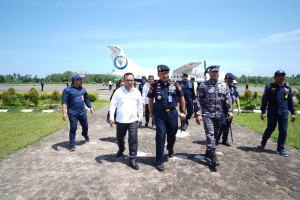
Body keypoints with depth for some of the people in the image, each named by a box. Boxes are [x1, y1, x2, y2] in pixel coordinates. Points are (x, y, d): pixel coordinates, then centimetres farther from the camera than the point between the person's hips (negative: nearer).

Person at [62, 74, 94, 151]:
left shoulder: (83, 89, 10)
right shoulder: (67, 90, -6)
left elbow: (86, 99, 21)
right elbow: (64, 102, -11)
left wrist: (90, 107, 15)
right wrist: (64, 113, -19)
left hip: (82, 112, 5)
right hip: (73, 113, -5)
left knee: (85, 126, 17)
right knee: (73, 128, -1)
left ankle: (85, 135, 49)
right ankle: (72, 144, 13)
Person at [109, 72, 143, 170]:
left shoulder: (137, 92, 2)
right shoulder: (118, 91, -3)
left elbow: (140, 106, 9)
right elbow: (113, 105, -1)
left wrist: (140, 118, 11)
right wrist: (111, 117, -6)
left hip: (133, 120, 0)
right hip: (120, 120, 0)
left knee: (133, 139, -6)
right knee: (119, 138, 18)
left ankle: (132, 159, 7)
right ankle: (121, 150, 49)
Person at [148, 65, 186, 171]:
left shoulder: (175, 85, 0)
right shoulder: (154, 86, -4)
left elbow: (181, 98, 9)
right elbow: (150, 101, 5)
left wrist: (183, 112, 6)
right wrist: (152, 114, 4)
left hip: (172, 113, 2)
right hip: (159, 115, -2)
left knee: (172, 135, 16)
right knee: (160, 136, -2)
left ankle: (170, 149, 50)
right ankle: (159, 162, 10)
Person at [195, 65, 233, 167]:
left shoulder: (224, 85, 9)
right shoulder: (203, 85, -2)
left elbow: (228, 99, 9)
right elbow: (199, 100, -4)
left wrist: (230, 111, -2)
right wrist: (198, 114, -10)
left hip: (219, 115, 4)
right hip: (207, 114, -4)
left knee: (214, 134, 13)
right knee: (210, 134, -11)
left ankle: (208, 152, 30)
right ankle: (213, 157, -9)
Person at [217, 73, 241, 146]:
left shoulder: (234, 88, 8)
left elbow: (237, 97, 18)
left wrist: (238, 107, 12)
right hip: (222, 108, -5)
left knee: (228, 124, 9)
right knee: (222, 124, -10)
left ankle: (225, 140, 21)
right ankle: (217, 139, 7)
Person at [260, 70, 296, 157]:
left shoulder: (287, 87, 9)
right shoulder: (269, 87, -2)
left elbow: (290, 101, 15)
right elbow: (264, 100, -4)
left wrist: (293, 113, 13)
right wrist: (263, 112, -10)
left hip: (284, 114, 3)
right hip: (272, 113, -3)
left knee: (283, 131, 4)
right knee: (270, 129, 9)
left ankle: (280, 149, 16)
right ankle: (263, 142, 34)